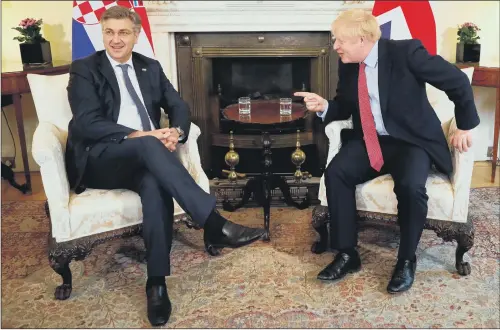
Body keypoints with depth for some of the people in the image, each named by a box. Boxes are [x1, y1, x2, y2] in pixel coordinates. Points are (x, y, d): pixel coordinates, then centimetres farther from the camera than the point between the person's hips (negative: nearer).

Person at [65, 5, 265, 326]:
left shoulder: (151, 67, 18)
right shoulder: (84, 69, 4)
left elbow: (179, 105, 11)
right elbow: (87, 123, -10)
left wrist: (176, 132, -14)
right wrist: (138, 136, -23)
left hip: (144, 157, 3)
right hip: (100, 160, -3)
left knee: (156, 183, -33)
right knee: (148, 145, -35)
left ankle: (157, 282, -31)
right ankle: (214, 222, -41)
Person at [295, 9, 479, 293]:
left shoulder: (406, 52, -16)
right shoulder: (347, 64, 2)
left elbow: (458, 81, -9)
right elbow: (345, 107, 14)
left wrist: (465, 127, -4)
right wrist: (324, 106, -8)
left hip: (412, 141, -4)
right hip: (369, 141, 5)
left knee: (411, 186, -33)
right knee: (335, 173, -21)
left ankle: (407, 260, -7)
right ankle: (347, 254, -9)